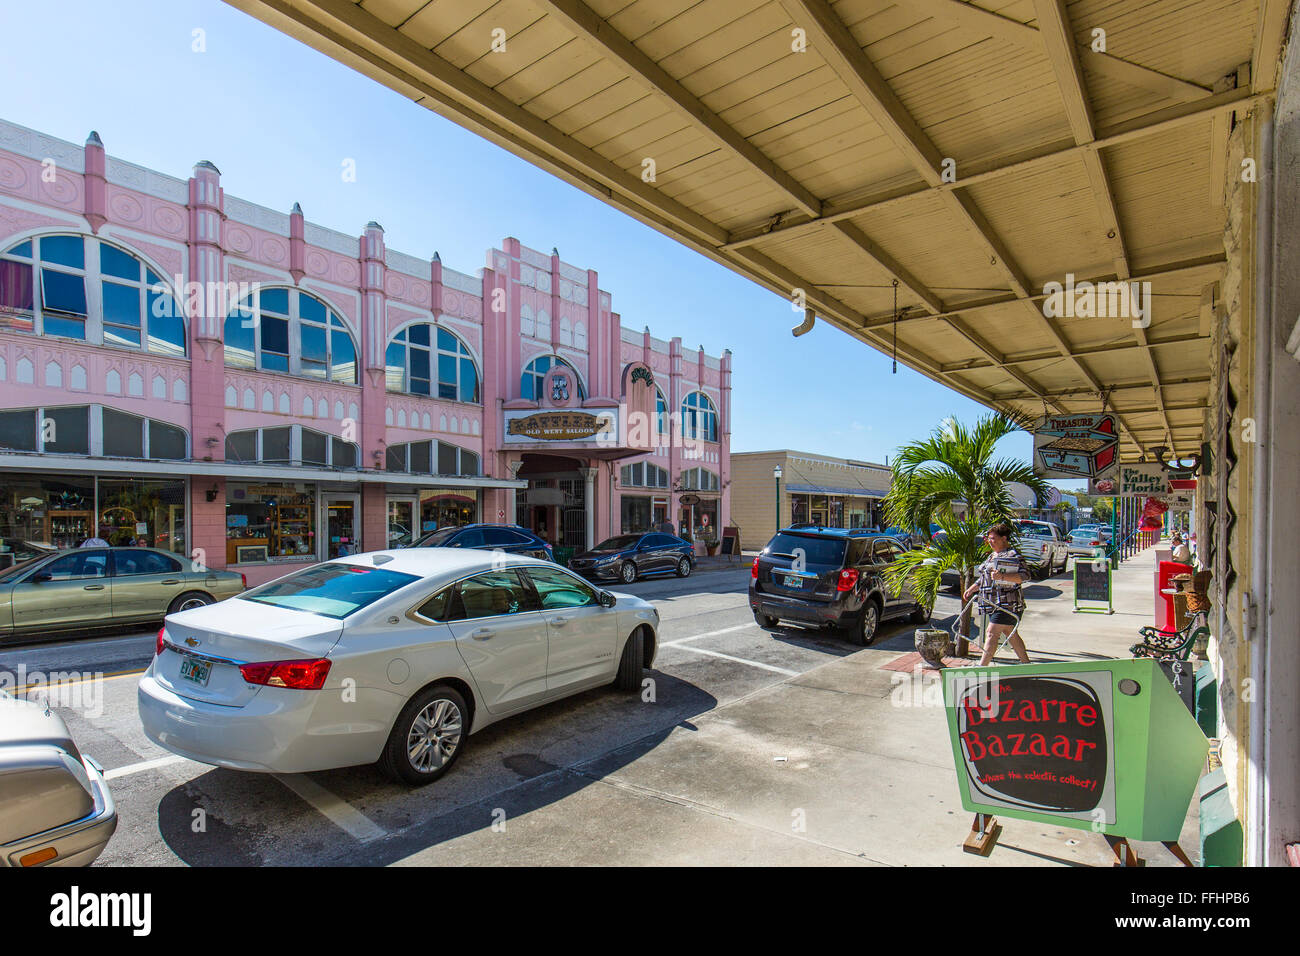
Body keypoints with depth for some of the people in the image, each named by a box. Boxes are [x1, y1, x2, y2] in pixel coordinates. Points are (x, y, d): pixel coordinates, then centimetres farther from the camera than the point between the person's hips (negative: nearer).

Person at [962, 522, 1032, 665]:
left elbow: (1025, 575, -23)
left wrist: (1002, 576, -33)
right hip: (995, 604, 10)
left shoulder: (1012, 555, -11)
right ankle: (1026, 665, 30)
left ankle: (981, 668, -14)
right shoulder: (993, 556, 19)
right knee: (1012, 635, 17)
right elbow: (983, 578, 28)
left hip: (1006, 604, -9)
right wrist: (971, 589, 21)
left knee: (992, 634, -12)